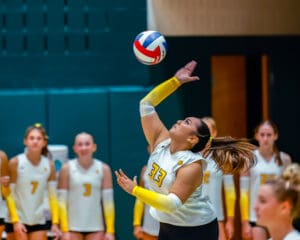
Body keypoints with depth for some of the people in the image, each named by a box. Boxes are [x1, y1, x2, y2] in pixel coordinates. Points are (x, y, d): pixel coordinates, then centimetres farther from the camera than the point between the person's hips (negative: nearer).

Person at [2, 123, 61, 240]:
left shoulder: (49, 165, 0)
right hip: (16, 221, -3)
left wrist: (55, 223, -4)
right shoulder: (15, 163, -9)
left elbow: (53, 196, 2)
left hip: (38, 222, 3)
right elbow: (9, 194, -9)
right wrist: (15, 221, -15)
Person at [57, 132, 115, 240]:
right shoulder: (67, 168, -3)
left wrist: (110, 231, -5)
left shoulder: (103, 169, 1)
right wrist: (64, 230, -10)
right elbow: (62, 200, -4)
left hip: (96, 228, 1)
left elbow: (108, 201, 0)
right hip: (73, 227, -1)